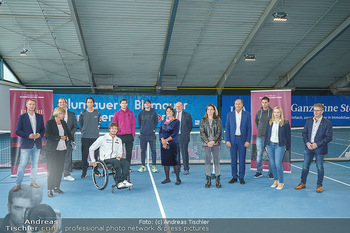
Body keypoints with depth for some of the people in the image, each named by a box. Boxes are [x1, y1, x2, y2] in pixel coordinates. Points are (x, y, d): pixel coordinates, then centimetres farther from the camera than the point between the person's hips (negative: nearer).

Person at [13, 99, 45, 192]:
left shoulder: (40, 117, 11)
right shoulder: (22, 117, 1)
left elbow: (43, 129, 13)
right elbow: (18, 131, -3)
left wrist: (39, 134, -9)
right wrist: (28, 135, -15)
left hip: (37, 144, 4)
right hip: (26, 144, -3)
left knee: (35, 164, 10)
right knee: (22, 164, -4)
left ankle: (33, 181, 21)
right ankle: (18, 184, 4)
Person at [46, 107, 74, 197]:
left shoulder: (63, 123, 13)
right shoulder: (50, 122, -5)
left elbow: (68, 133, 16)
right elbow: (48, 135, -14)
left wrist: (72, 140, -2)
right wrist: (60, 137, -14)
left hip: (62, 149, 5)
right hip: (52, 150, -5)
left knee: (60, 169, 7)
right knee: (52, 169, -4)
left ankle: (56, 187, 17)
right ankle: (49, 189, 3)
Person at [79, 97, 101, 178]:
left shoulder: (97, 113, 8)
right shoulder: (82, 113, 4)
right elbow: (80, 124, 12)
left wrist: (96, 130, 11)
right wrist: (83, 131, 8)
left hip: (95, 137, 1)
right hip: (85, 137, -1)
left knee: (95, 154, 4)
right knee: (84, 154, -2)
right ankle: (84, 171, 6)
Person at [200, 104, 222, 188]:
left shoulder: (218, 119, 6)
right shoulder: (203, 120, 8)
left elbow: (219, 131, -1)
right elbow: (202, 132, 1)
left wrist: (213, 141, -13)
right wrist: (207, 142, -11)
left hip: (215, 143, -1)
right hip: (206, 144, 1)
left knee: (216, 161, 0)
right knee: (207, 161, 3)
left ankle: (218, 181, 7)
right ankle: (208, 180, 11)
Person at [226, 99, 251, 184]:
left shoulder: (247, 114, 1)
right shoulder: (230, 114, 4)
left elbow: (249, 128, 1)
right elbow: (227, 128, 4)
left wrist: (248, 141, -6)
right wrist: (227, 140, -4)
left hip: (242, 140, -1)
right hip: (232, 140, 1)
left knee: (242, 160, 4)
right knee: (233, 159, 5)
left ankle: (241, 177, 14)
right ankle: (234, 177, 16)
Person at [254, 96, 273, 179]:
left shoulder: (272, 112, -2)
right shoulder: (258, 112, 7)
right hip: (260, 136, 3)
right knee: (259, 154, 5)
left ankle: (271, 172, 11)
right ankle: (259, 171, 15)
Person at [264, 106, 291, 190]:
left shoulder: (285, 122, -3)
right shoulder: (270, 122, 9)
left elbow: (288, 135, 0)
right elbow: (267, 133, 14)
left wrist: (287, 146, -3)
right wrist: (266, 144, 10)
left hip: (279, 145, -4)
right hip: (270, 145, 4)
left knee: (278, 163, -9)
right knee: (272, 164, 7)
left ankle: (281, 182, 3)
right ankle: (276, 180, 21)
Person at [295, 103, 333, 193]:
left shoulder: (327, 123, -7)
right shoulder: (309, 121, 6)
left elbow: (329, 137, -9)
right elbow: (304, 133, 9)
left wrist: (317, 144, -16)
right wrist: (307, 142, -8)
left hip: (319, 149, -4)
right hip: (308, 148, 4)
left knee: (319, 167, 7)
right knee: (305, 166, 10)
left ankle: (319, 185, 22)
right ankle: (303, 183, 23)